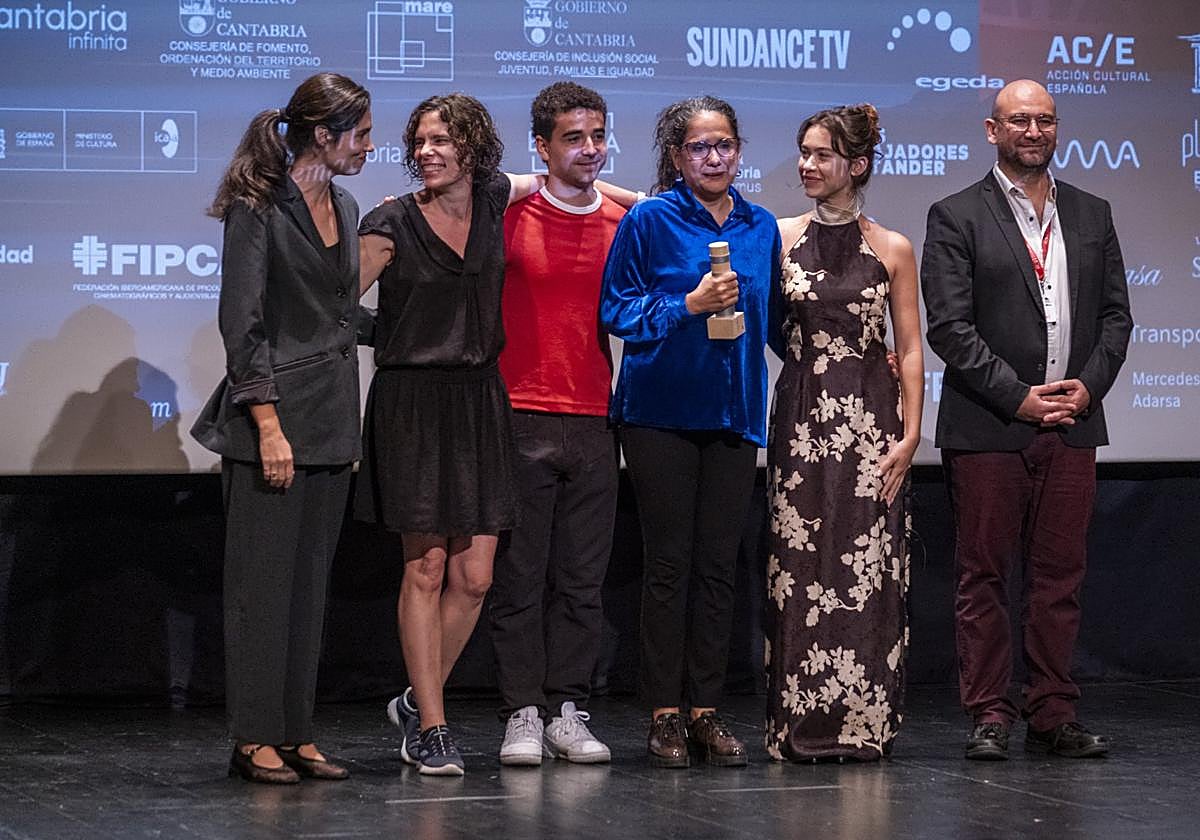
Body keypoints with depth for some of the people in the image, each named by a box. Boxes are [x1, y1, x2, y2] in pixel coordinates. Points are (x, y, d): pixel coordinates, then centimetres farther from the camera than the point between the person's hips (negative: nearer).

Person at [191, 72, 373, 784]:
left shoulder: (344, 208, 14)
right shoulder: (258, 208, -9)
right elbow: (242, 325, -13)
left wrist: (349, 425, 17)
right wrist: (270, 425, -18)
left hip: (332, 421, 8)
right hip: (275, 414, -8)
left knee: (311, 581, 9)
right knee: (263, 580, -3)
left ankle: (298, 734, 13)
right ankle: (256, 739, 1)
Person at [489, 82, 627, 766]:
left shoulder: (624, 225, 10)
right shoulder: (511, 217, -1)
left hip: (595, 422, 3)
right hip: (522, 420, -3)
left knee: (582, 580, 5)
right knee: (520, 577, -1)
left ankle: (568, 713, 11)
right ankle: (523, 716, 3)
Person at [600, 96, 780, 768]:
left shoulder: (761, 227, 11)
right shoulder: (649, 221, -2)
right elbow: (616, 310, -4)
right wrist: (688, 306, -14)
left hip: (733, 411, 4)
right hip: (662, 410, -4)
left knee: (719, 565, 3)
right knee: (669, 562, -2)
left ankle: (707, 710, 9)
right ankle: (665, 713, 4)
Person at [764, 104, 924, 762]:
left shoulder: (892, 250, 5)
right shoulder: (779, 238, 7)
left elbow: (909, 350, 3)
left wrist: (909, 434, -5)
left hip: (871, 418, -1)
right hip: (801, 418, 1)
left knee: (867, 571, -4)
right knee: (799, 570, -2)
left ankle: (863, 724, 1)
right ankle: (802, 725, 3)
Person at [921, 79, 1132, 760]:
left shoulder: (1092, 214, 14)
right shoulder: (956, 218, 0)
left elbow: (1115, 313, 13)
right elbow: (949, 326, -7)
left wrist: (1087, 385, -4)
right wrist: (1018, 397, -12)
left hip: (1073, 424, 4)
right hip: (987, 427, -4)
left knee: (1061, 574, 5)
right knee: (984, 576, 0)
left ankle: (1054, 715, 11)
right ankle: (990, 717, 5)